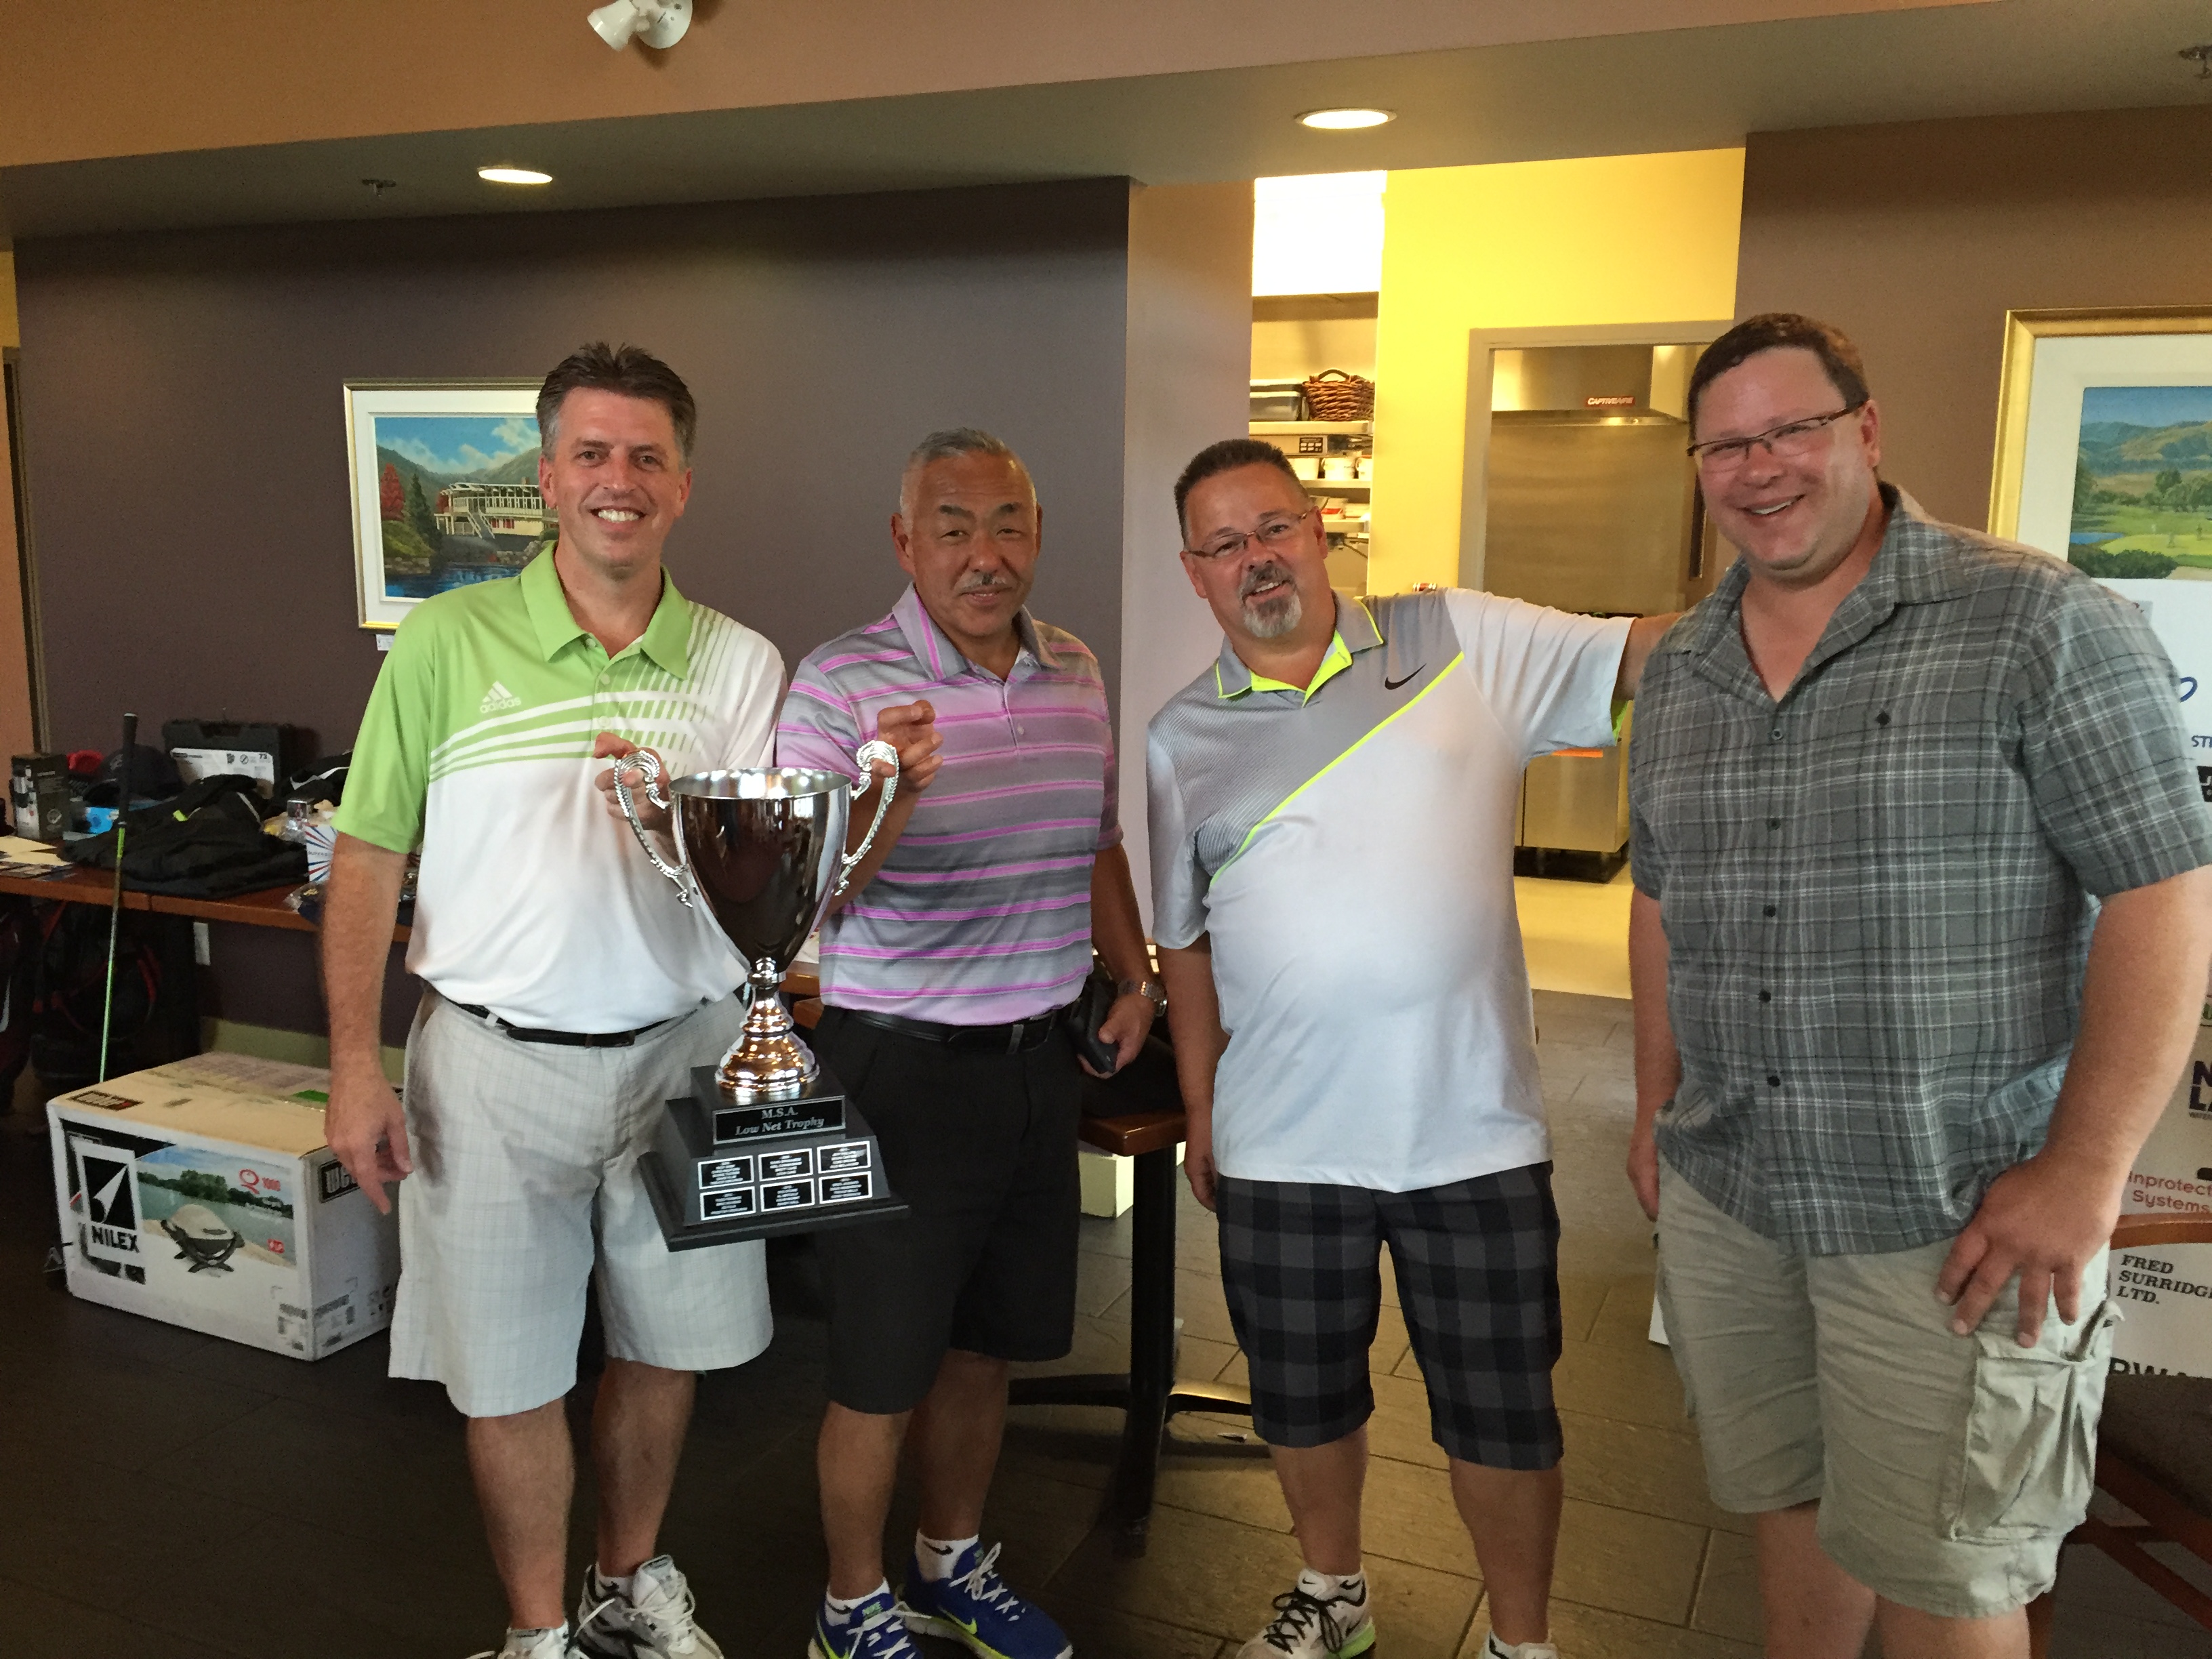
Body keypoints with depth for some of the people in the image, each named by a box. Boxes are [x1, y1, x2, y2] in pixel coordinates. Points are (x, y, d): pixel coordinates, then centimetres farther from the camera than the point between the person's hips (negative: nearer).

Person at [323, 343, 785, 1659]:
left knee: (666, 1345, 16)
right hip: (497, 1065, -2)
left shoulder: (741, 663, 1)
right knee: (508, 1374, 10)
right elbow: (369, 859, -2)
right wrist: (357, 1068, -5)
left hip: (681, 1052, 2)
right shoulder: (448, 641, -4)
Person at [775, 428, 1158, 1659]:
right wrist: (889, 795, -35)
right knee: (885, 1372, 8)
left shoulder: (1078, 675, 5)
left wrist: (1135, 974, 11)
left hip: (1039, 1054, 6)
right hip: (906, 1061, -6)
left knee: (986, 1346, 20)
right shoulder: (842, 683, -14)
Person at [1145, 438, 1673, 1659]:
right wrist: (1199, 1113, 8)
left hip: (1473, 1129, -1)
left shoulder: (1462, 642, -2)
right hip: (1280, 1145, 2)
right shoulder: (1182, 740, 3)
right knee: (1304, 1396, 19)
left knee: (1502, 1414, 12)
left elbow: (1647, 652, -7)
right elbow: (1184, 942, 8)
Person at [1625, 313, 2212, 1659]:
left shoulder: (2041, 624, -10)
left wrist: (2084, 1173, -17)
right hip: (1724, 1197, 5)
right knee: (1788, 1502, 19)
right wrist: (1659, 1110, 13)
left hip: (1957, 1221, -5)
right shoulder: (1679, 671, 9)